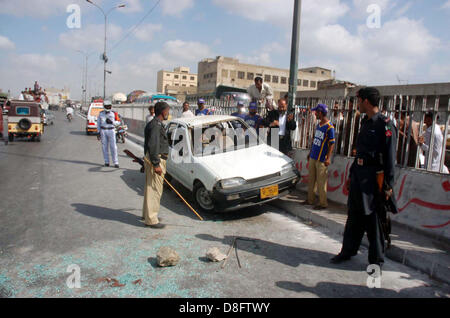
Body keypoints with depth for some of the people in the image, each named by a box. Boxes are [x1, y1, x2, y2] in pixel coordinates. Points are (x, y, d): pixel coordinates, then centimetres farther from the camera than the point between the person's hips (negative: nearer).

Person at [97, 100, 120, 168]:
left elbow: (118, 122, 5)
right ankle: (106, 162, 12)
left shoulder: (114, 114, 1)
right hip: (103, 131, 2)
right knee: (105, 147, 4)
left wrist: (111, 122, -13)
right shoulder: (101, 114, 6)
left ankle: (116, 162, -4)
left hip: (111, 131, -2)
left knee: (113, 147, -7)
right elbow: (98, 123, 10)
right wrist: (98, 132, 4)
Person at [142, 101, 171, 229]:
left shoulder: (157, 124, 16)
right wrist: (156, 164, -24)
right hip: (155, 160, -11)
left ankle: (147, 213, 31)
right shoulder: (156, 125, -17)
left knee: (150, 188, 18)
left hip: (156, 159, 11)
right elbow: (153, 146, -24)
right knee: (154, 189, -7)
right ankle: (151, 219, -1)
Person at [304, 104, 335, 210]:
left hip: (321, 159, -8)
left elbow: (332, 143, -15)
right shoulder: (318, 124, 11)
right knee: (311, 180, 15)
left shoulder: (329, 127, -14)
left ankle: (323, 203, 11)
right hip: (313, 157, 8)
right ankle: (310, 200, 26)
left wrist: (328, 158, -20)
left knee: (321, 182, -1)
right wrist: (310, 153, 21)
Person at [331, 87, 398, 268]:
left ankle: (376, 261, 19)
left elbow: (390, 157, -14)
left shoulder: (385, 125, -11)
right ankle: (348, 251, 30)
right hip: (359, 176, 8)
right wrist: (351, 176, 20)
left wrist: (389, 185, -16)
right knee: (354, 216, 15)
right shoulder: (365, 123, 14)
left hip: (374, 178, -8)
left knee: (374, 220, 3)